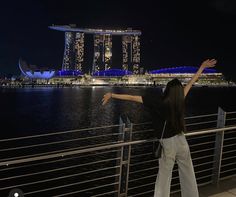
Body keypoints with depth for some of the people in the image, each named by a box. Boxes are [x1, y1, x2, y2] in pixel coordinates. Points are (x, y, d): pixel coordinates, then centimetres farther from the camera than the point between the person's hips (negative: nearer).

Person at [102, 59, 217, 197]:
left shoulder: (156, 100, -15)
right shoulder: (180, 100, -8)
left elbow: (132, 98, -14)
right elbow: (191, 82, 5)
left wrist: (112, 95, -8)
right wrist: (202, 67, 18)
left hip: (167, 144, -2)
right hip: (181, 141, 3)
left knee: (164, 177, 8)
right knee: (188, 175, 18)